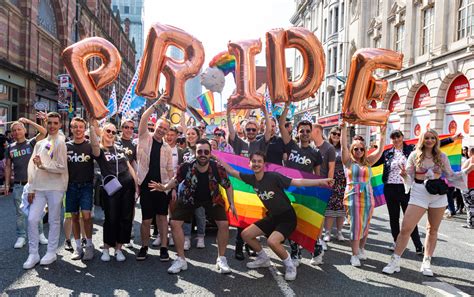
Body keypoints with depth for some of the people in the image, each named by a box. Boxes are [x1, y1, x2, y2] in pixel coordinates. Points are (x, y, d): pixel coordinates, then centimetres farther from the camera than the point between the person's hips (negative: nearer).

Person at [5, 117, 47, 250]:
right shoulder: (10, 148, 8)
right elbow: (8, 167, 12)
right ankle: (21, 237, 17)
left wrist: (27, 121, -13)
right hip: (18, 185, 2)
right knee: (20, 213, 7)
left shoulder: (32, 143, 0)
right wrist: (7, 184, 8)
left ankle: (39, 234, 18)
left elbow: (44, 132, -17)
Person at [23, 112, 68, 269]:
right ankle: (33, 254, 14)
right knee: (32, 219, 2)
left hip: (55, 188, -5)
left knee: (54, 221, 5)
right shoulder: (40, 143, 13)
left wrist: (43, 165, -19)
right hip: (39, 188, 5)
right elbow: (32, 167, 12)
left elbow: (62, 168, -11)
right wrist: (31, 188, 7)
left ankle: (51, 253, 18)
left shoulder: (61, 143, -5)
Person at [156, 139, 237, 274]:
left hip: (212, 199, 0)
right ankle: (181, 260, 7)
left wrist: (232, 204, -13)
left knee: (224, 224, -13)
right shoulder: (186, 167, -29)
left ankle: (221, 259, 8)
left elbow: (228, 186, -10)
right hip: (189, 198, 1)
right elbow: (176, 180, -8)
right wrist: (164, 187, -25)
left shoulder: (218, 169, -28)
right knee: (175, 223, -9)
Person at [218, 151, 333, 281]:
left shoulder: (273, 177, -21)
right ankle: (263, 259, 27)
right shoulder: (252, 179, -3)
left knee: (272, 241, -29)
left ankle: (290, 265, -1)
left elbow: (297, 182, -26)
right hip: (272, 217, 7)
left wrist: (320, 181, -36)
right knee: (246, 234, 5)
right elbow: (232, 172, 8)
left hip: (287, 217, -7)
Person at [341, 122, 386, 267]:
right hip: (353, 196, -4)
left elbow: (380, 150, 6)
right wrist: (344, 128, -14)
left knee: (365, 225, 9)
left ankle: (361, 248, 27)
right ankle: (355, 255, 0)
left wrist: (382, 134, -2)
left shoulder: (367, 162, 12)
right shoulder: (348, 161, 3)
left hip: (368, 196, 4)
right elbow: (344, 146, -8)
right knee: (355, 225, -5)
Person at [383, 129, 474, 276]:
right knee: (405, 228, -8)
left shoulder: (441, 156, 5)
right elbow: (409, 177, 1)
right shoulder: (415, 155, 0)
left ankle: (426, 262, 23)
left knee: (433, 230, 11)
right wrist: (404, 175, -21)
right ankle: (395, 261, 0)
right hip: (419, 194, -3)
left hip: (438, 194, 3)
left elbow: (450, 176, 9)